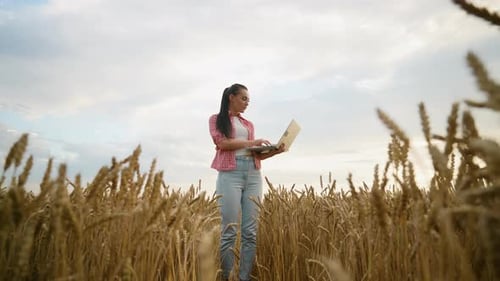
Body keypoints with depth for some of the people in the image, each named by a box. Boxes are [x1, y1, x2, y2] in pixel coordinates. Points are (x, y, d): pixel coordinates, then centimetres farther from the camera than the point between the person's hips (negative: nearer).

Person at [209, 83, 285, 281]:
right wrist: (251, 142, -7)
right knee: (229, 231, -8)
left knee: (250, 232, -2)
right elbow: (222, 142, -6)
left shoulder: (248, 124, 24)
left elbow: (254, 154, 18)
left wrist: (275, 151, 1)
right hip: (230, 173, -5)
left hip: (253, 174, 5)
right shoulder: (217, 119, 12)